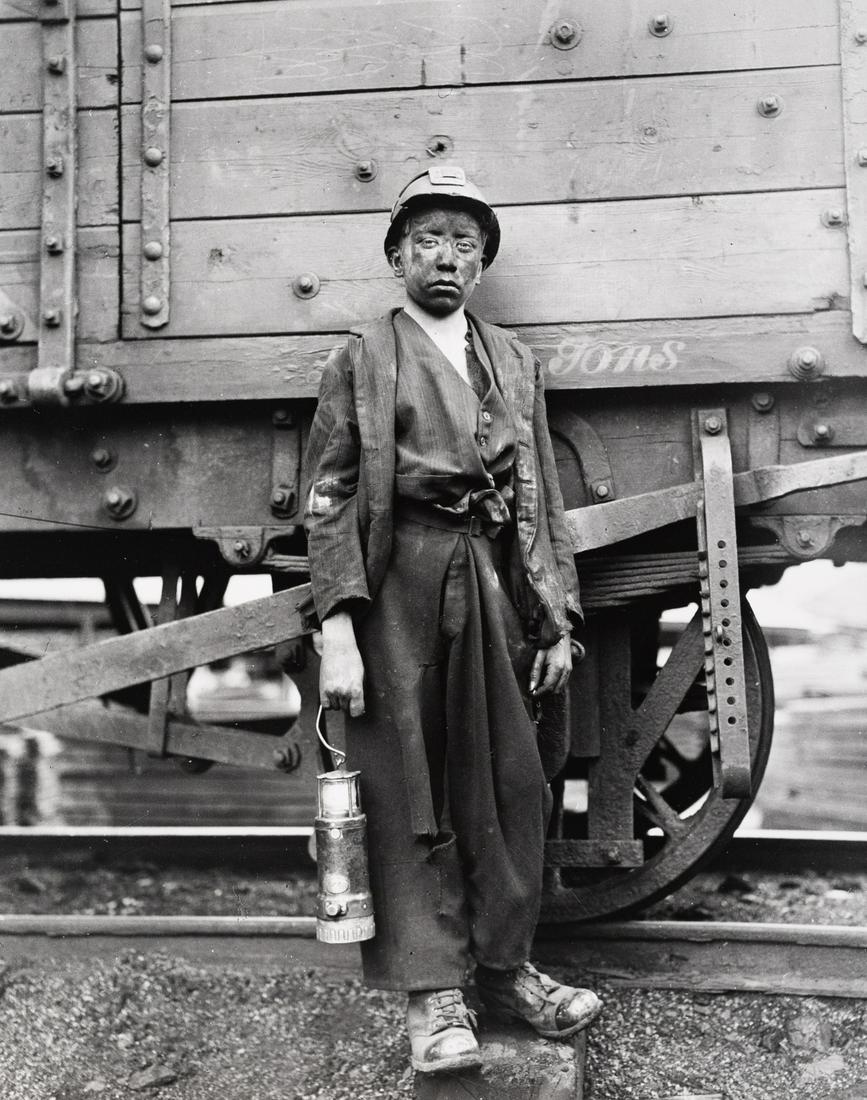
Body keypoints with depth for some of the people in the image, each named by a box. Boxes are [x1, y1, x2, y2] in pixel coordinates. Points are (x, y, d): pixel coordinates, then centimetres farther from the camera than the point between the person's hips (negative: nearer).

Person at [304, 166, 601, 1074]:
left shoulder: (515, 363, 17)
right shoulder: (361, 360, 5)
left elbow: (545, 502, 16)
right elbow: (329, 501, -2)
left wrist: (557, 620, 8)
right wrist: (336, 626, -13)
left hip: (496, 587, 4)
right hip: (400, 589, -4)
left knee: (509, 786, 8)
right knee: (408, 792, 0)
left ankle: (505, 966, 23)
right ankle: (431, 992, 8)